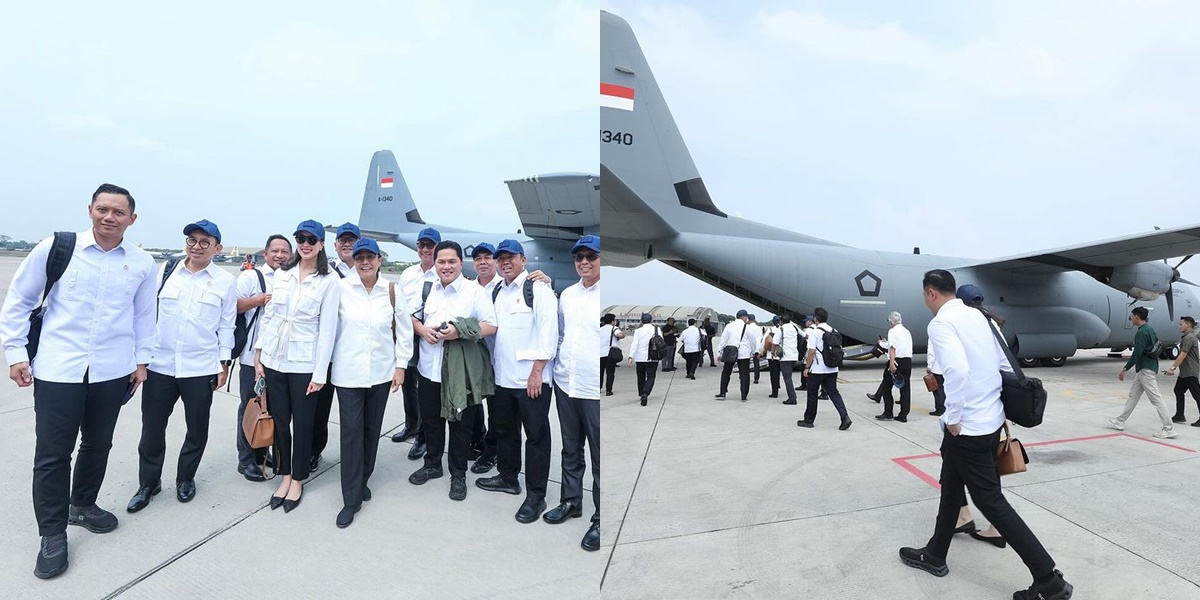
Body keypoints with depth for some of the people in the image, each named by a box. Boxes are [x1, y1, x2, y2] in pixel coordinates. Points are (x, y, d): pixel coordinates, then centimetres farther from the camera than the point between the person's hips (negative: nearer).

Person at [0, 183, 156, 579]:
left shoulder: (141, 263, 0)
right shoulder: (56, 248, -6)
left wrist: (141, 359, 11)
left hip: (112, 371, 2)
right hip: (57, 369, -2)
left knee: (98, 444, 15)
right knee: (52, 452, 3)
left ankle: (83, 505, 38)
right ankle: (52, 533, 18)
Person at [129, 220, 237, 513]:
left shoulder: (226, 281, -1)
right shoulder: (167, 271, 5)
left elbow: (226, 326, 2)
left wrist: (224, 363, -1)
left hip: (201, 368, -2)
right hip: (159, 365, 2)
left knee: (197, 428, 10)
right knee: (152, 427, 10)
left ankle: (185, 478, 32)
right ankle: (148, 483, 29)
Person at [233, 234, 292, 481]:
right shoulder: (250, 277, -2)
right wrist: (258, 300, -20)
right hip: (253, 355, -4)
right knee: (250, 406, 5)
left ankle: (262, 453, 28)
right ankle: (246, 460, 16)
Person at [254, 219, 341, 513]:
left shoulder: (329, 281, -6)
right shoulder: (282, 274, 6)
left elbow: (328, 328, -8)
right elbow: (268, 315, 10)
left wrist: (320, 373, -10)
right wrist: (259, 354, 6)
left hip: (304, 364, -4)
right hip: (274, 359, 4)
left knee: (302, 423, 7)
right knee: (279, 420, 12)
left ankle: (298, 480, 25)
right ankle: (284, 475, 30)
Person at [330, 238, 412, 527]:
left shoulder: (392, 291, -2)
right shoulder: (341, 289, -6)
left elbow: (404, 330, 4)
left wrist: (400, 365, 2)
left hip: (381, 372, 2)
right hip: (348, 372, -2)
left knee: (372, 428, 13)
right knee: (351, 430, -3)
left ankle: (362, 480, 33)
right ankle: (351, 499, 5)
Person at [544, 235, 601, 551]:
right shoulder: (567, 294, 9)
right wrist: (558, 363, 14)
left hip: (595, 389, -6)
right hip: (565, 383, 6)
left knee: (600, 456, 4)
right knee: (570, 449, 19)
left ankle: (600, 519, 17)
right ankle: (570, 501, 36)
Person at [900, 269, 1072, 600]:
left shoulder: (940, 323, -17)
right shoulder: (977, 315, 9)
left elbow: (957, 371, -30)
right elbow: (1005, 364, 12)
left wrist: (953, 419, -19)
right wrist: (1003, 405, 19)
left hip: (967, 426, -9)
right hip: (991, 417, 9)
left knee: (991, 501, 2)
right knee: (951, 487, 20)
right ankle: (935, 555, 33)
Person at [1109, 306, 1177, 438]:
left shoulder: (1141, 333, -18)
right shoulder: (1150, 329, 13)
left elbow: (1136, 354, -21)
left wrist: (1125, 369, -17)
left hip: (1145, 369, -10)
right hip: (1144, 368, 10)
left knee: (1156, 398, -6)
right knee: (1133, 394, 13)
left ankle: (1168, 429, -3)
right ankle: (1120, 421, 19)